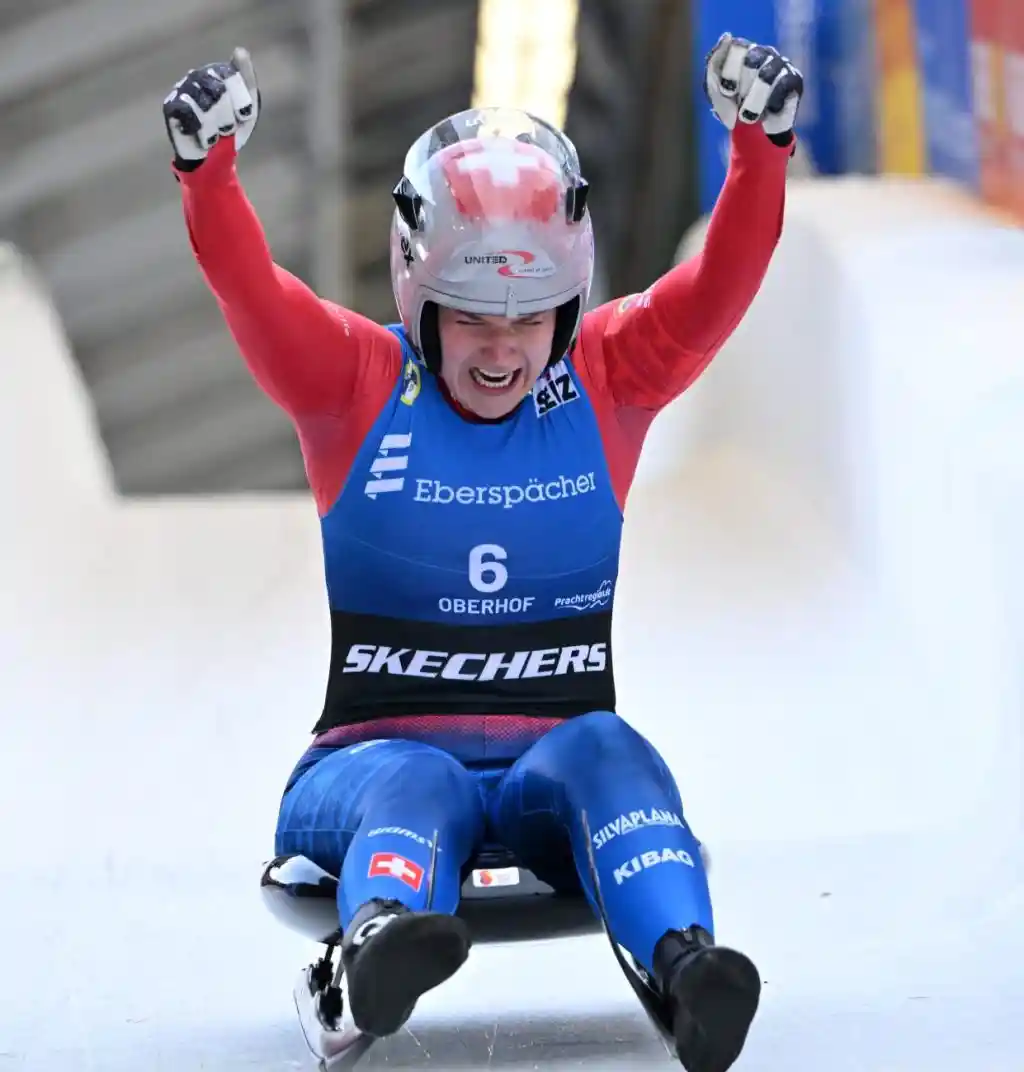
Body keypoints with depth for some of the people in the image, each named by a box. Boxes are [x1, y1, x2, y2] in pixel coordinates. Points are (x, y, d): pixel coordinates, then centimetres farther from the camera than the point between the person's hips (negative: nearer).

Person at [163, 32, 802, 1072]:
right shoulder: (353, 382, 2)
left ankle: (684, 960, -57)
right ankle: (383, 937, -68)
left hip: (556, 767, 2)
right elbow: (246, 286, -13)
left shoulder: (607, 380, 7)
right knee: (417, 786, -35)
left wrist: (760, 146, -22)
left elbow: (721, 283, -7)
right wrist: (207, 164, -31)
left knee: (606, 747, -32)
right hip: (371, 758, -1)